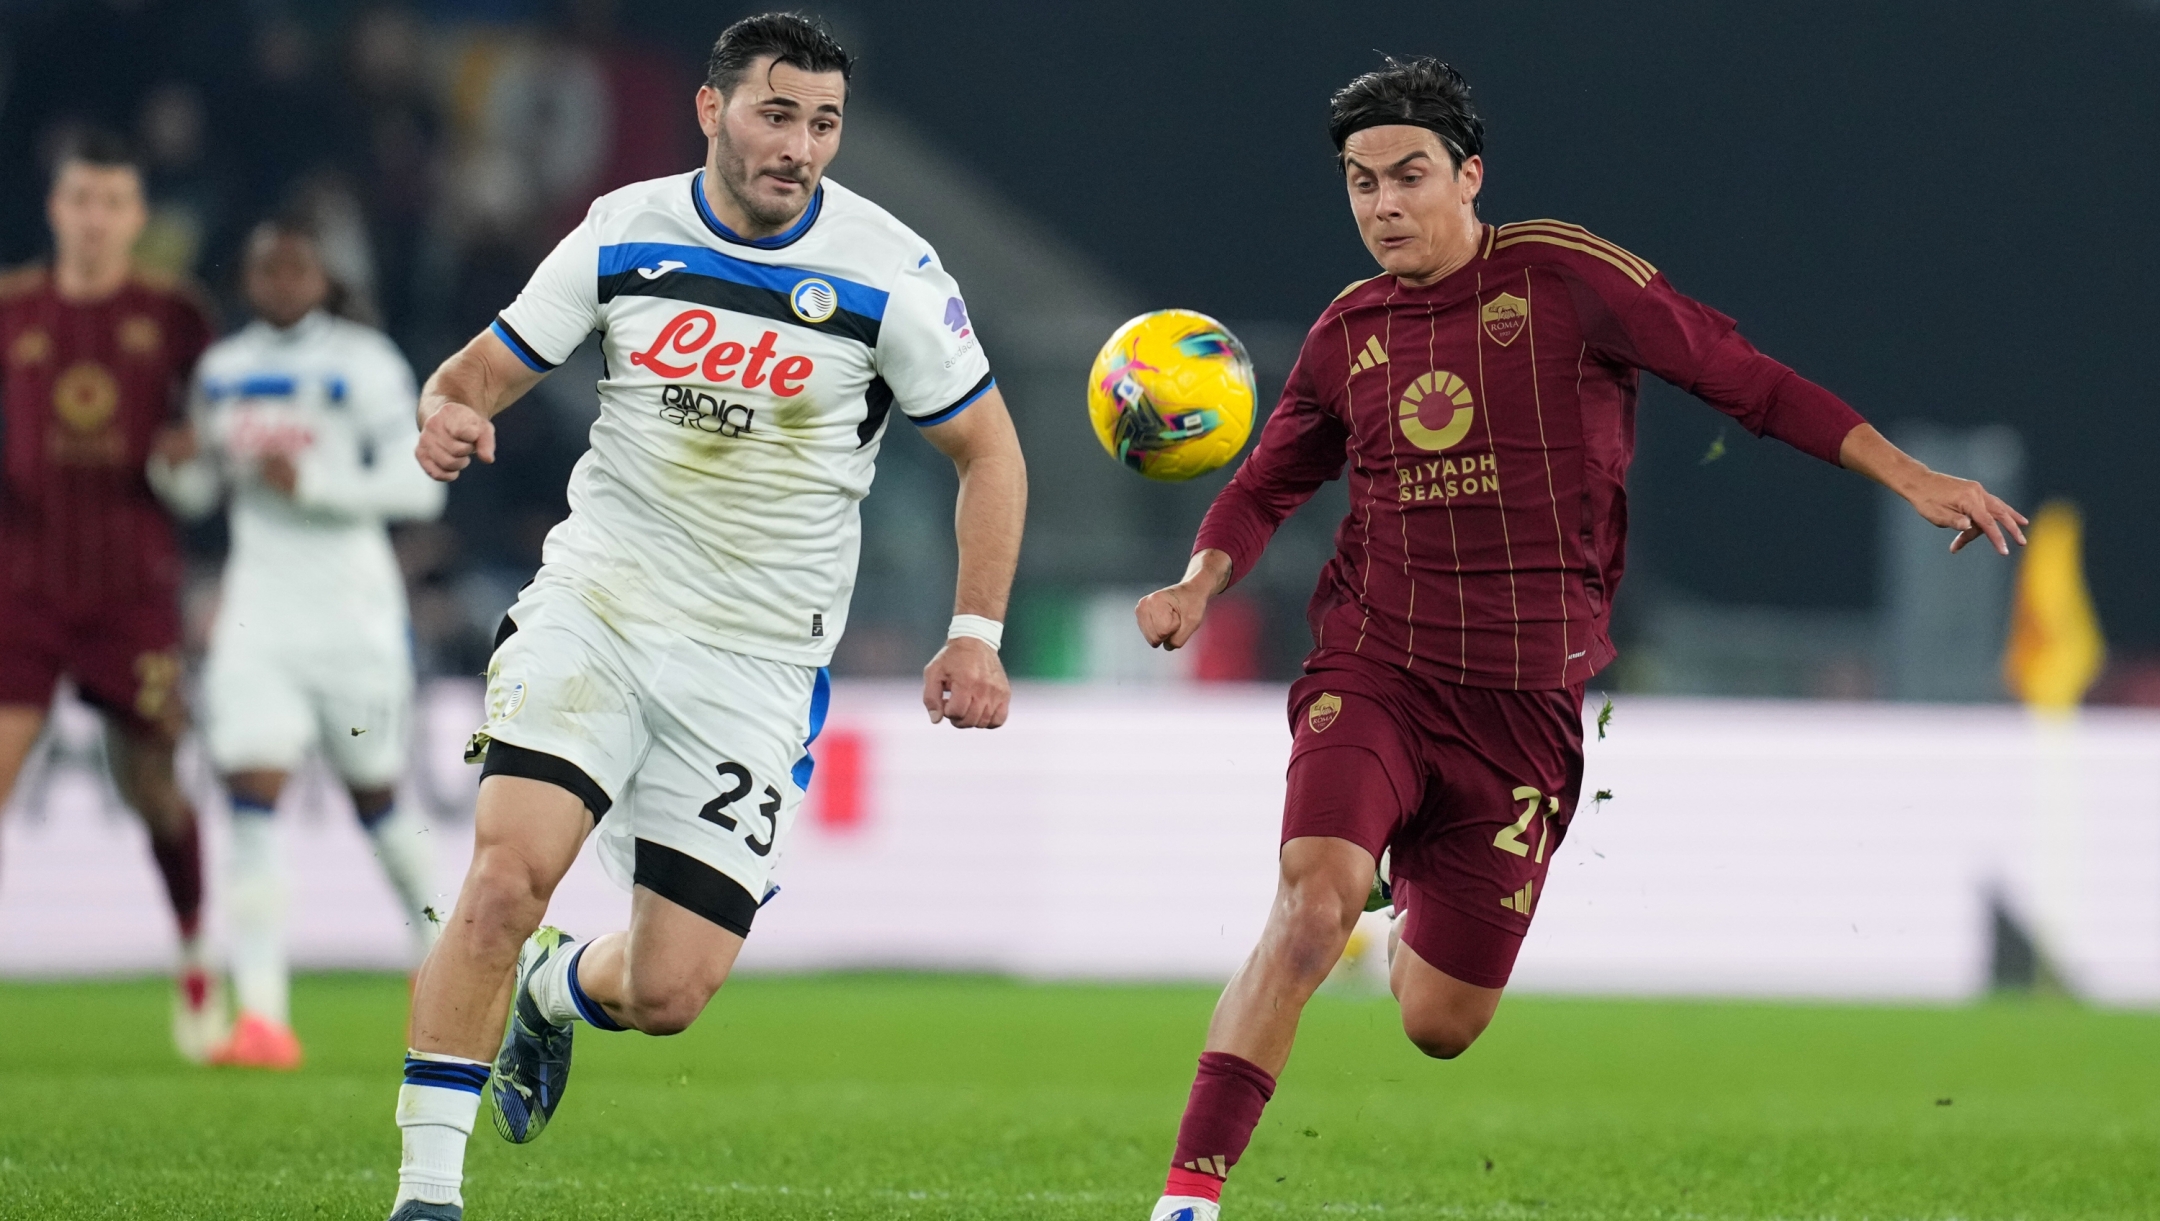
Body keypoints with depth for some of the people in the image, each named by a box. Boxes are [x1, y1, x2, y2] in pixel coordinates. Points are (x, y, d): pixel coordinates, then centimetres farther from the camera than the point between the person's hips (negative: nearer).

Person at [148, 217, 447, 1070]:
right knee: (252, 798, -12)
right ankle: (261, 1016, -19)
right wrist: (177, 465, -3)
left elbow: (419, 485, -11)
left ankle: (440, 948, 41)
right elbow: (198, 490, 20)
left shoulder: (364, 363, -6)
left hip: (352, 607, -3)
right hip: (259, 607, 3)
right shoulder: (222, 369, 9)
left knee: (374, 796, 12)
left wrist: (312, 482, -21)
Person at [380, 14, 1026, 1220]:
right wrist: (450, 410, -16)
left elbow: (989, 450, 4)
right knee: (506, 872, -22)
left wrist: (978, 634, -3)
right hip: (594, 608, 1)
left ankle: (558, 990, 35)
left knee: (668, 994, -4)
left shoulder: (889, 276, -7)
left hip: (756, 661, -1)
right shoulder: (625, 233, -1)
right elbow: (488, 367, 8)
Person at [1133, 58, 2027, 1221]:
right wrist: (1197, 587, 2)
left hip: (1524, 708, -1)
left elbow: (1743, 377, -1)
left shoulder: (1565, 277, -5)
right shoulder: (1348, 331, 6)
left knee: (1441, 1027, 4)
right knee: (1312, 901, -27)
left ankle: (1416, 932, 43)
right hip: (1375, 675, 1)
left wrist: (1907, 476, -4)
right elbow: (1267, 484, 21)